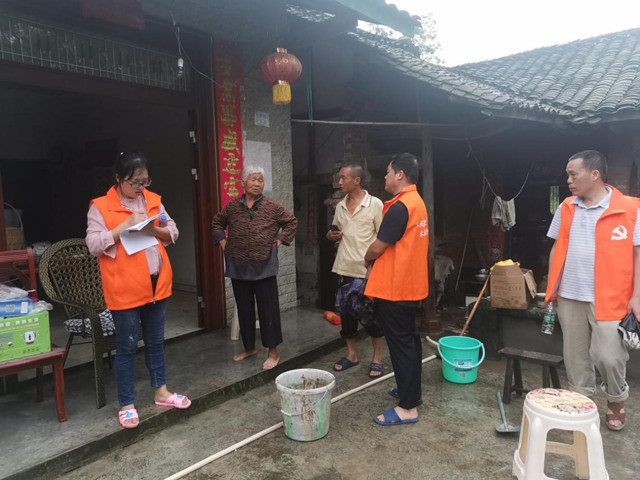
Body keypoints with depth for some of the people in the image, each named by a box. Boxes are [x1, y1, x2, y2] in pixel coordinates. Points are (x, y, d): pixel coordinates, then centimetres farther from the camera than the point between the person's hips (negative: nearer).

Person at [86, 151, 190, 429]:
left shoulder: (153, 200, 7)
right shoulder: (100, 207, -7)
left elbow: (173, 233, 8)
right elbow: (94, 245, -13)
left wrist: (155, 230, -12)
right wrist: (124, 225, -21)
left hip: (156, 283, 5)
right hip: (125, 288, -5)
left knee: (156, 341, 17)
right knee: (127, 346, 5)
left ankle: (161, 392, 33)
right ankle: (127, 405, 20)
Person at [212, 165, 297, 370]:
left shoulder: (272, 206, -2)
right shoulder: (232, 206, 5)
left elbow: (292, 221, 9)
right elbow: (217, 223, 21)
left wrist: (280, 239, 0)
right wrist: (222, 241, 9)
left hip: (264, 267, -3)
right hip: (238, 267, 3)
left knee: (268, 309, 1)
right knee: (244, 309, 13)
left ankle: (273, 352, 12)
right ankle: (249, 347, 29)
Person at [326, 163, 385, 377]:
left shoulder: (375, 204, -7)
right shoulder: (340, 207, 10)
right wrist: (331, 236, -2)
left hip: (368, 270, -5)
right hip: (344, 269, 6)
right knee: (346, 312, 12)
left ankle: (377, 358, 18)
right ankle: (351, 354, 27)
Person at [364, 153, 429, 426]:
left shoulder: (399, 207, -21)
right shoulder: (417, 202, 11)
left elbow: (378, 247, -17)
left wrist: (367, 259, 4)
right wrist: (378, 260, 13)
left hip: (394, 288, -10)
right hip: (410, 285, 10)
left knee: (400, 344, -2)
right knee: (409, 339, 19)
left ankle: (407, 408, 8)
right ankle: (412, 391, 33)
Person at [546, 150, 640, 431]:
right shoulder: (566, 209, 6)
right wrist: (551, 287, 8)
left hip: (609, 299, -4)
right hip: (569, 297, 4)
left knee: (609, 357, 0)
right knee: (575, 355, 12)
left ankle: (616, 401, 29)